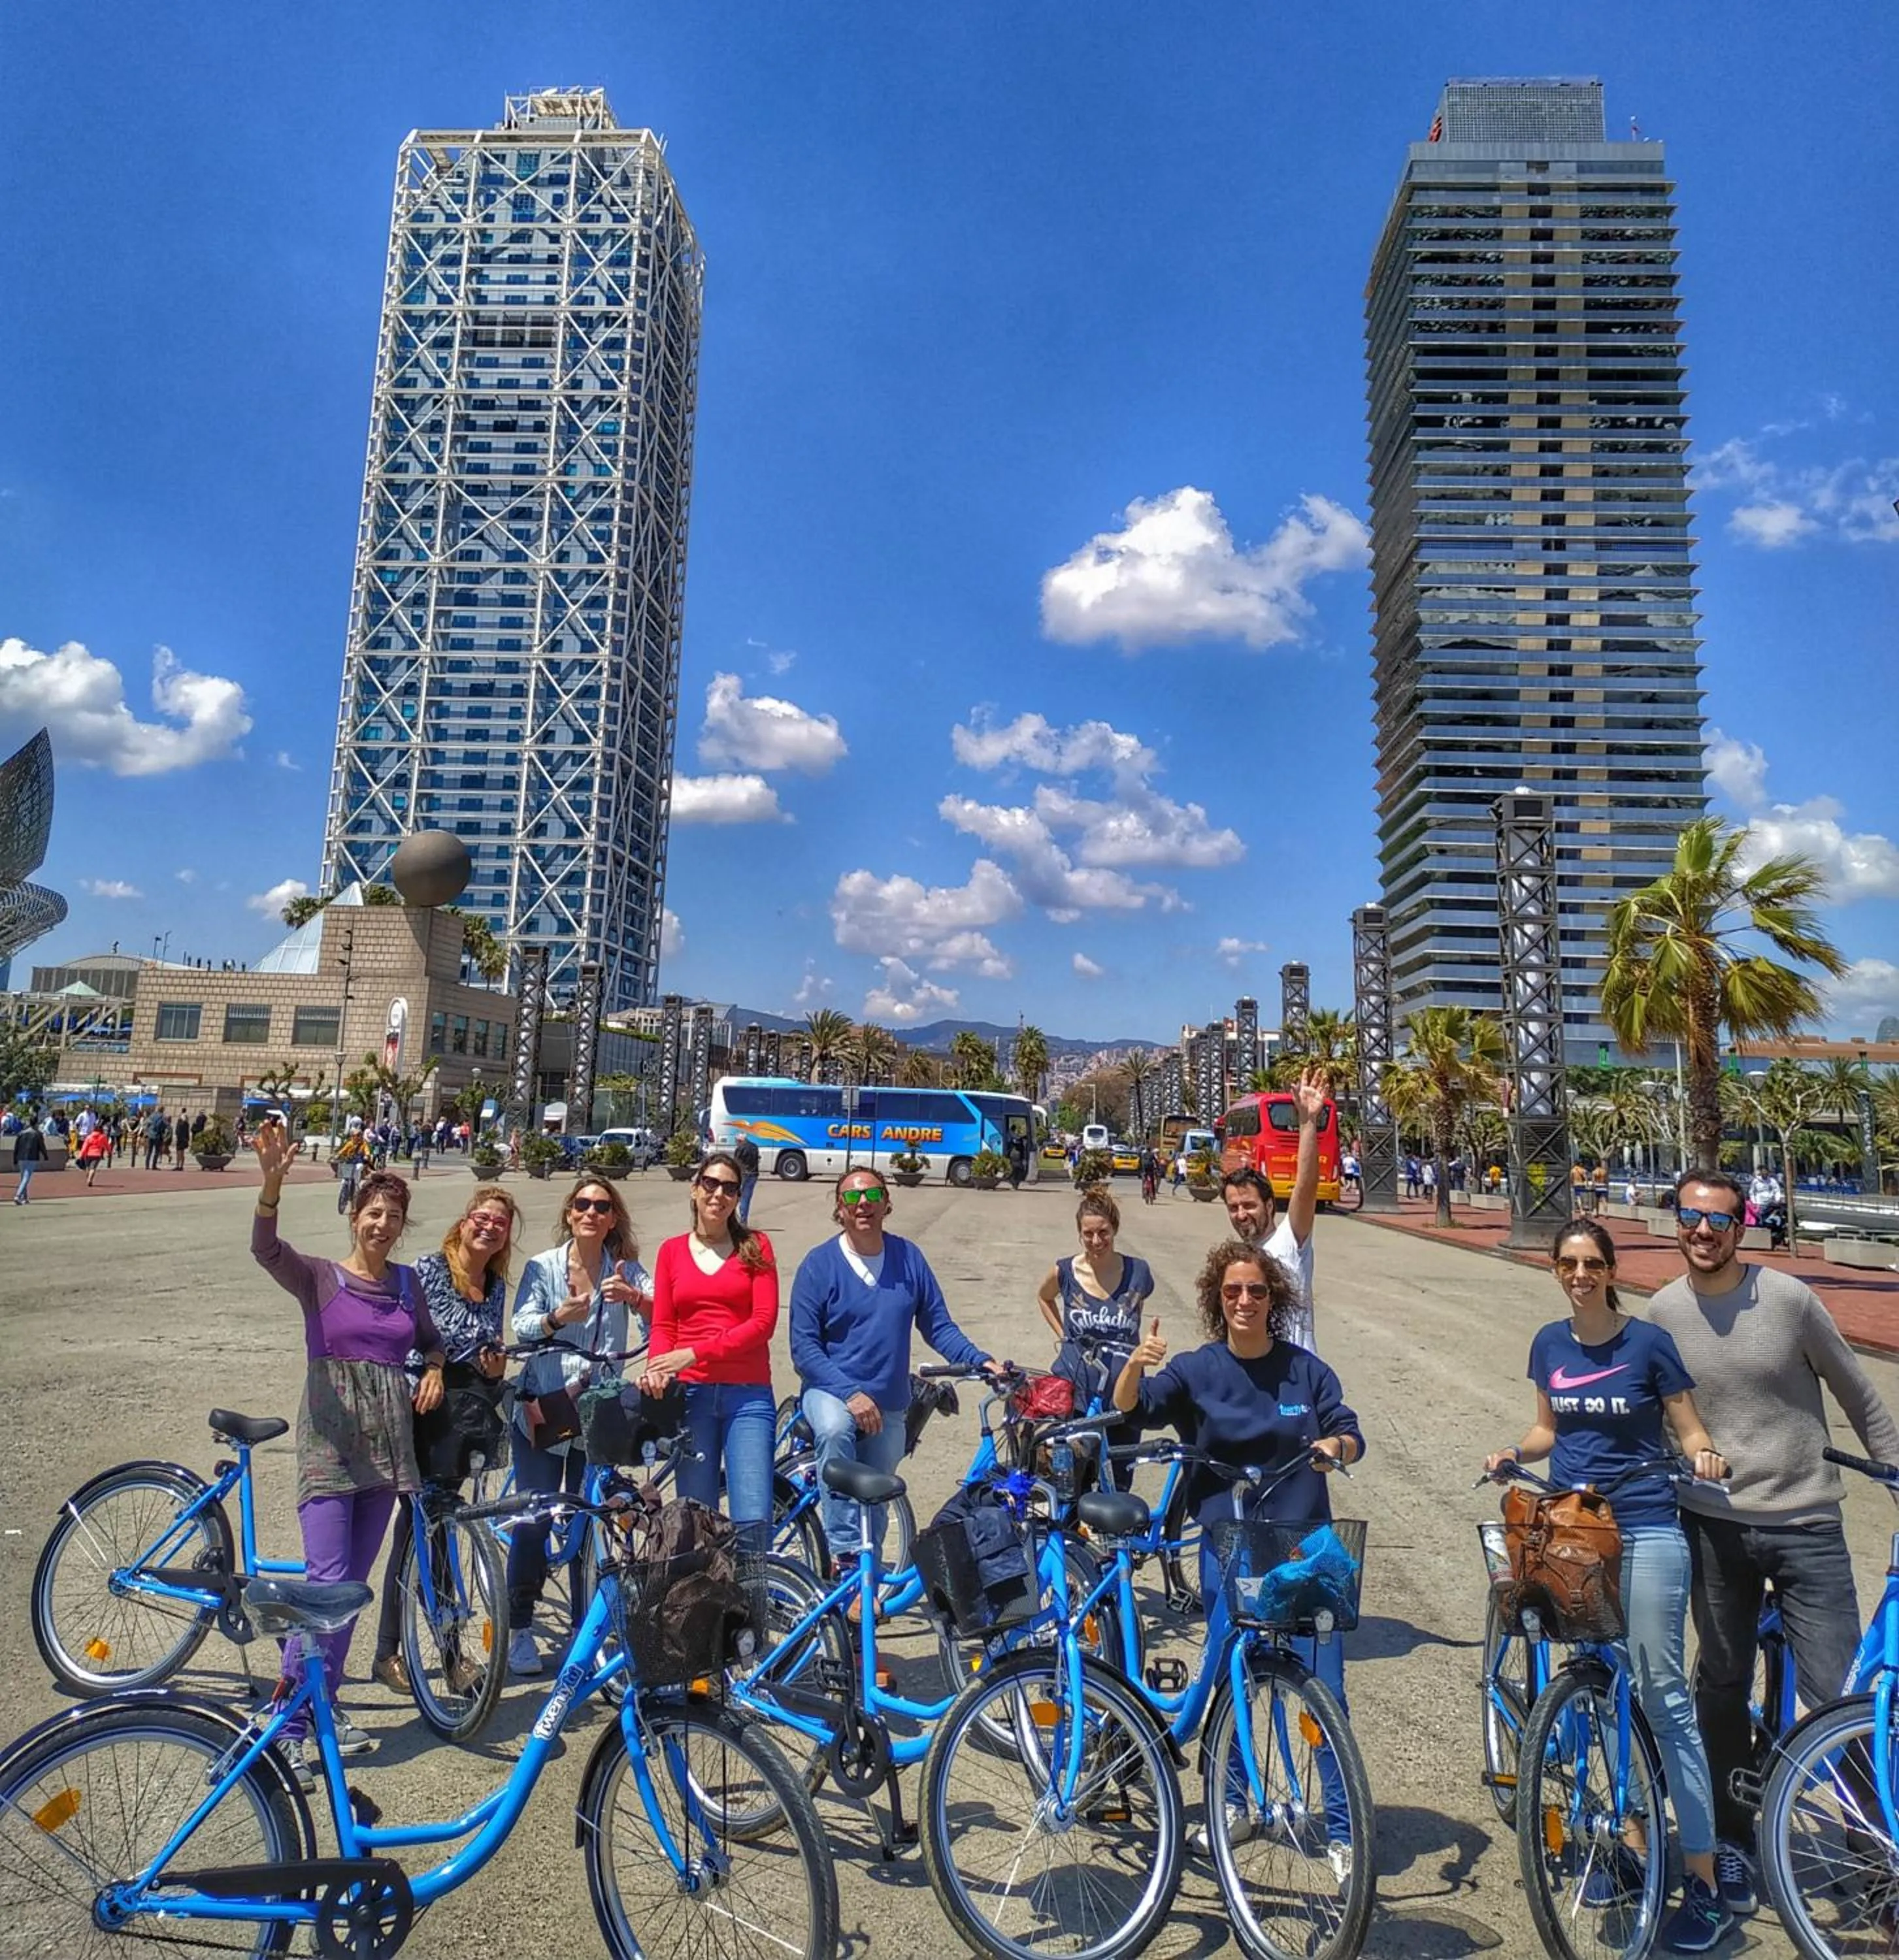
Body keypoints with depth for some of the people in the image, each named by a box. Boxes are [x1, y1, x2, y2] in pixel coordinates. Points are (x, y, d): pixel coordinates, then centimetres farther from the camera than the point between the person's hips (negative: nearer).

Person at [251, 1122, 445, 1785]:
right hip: (330, 1438, -4)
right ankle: (289, 1726, -2)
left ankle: (324, 1702, 27)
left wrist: (434, 1371, 3)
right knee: (327, 1583, -12)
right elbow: (265, 1250, -24)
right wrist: (271, 1185, -41)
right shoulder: (320, 1277, -4)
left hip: (387, 1442, 5)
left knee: (355, 1583, 12)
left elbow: (429, 1340, 25)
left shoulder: (405, 1282, 9)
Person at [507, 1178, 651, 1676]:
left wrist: (634, 1297, -34)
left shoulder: (625, 1269, 1)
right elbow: (522, 1327, -13)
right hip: (542, 1410, -1)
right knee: (533, 1520, 1)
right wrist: (557, 1318, -34)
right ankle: (520, 1629, 18)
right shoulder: (541, 1266, -2)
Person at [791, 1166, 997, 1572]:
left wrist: (979, 1361, -13)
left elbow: (938, 1325, 4)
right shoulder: (819, 1264, -9)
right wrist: (850, 1393, -24)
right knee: (835, 1429, -36)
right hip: (831, 1390, -4)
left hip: (890, 1405, 4)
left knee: (875, 1500, 11)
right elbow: (804, 1347, -12)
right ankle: (844, 1551, -28)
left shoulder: (909, 1258, 1)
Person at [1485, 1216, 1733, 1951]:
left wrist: (1706, 1456, -24)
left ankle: (1704, 1885, 6)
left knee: (1662, 1697, -4)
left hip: (1644, 1531, -4)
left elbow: (1689, 1430, -3)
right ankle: (1633, 1844, 29)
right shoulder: (1549, 1344, 4)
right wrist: (1515, 1452, -3)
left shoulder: (1648, 1341, -8)